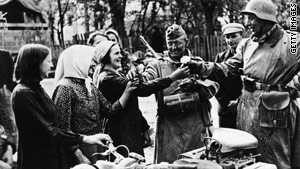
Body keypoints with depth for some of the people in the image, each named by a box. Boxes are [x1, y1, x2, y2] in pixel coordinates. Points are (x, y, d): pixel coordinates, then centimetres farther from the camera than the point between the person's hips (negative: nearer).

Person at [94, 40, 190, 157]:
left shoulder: (117, 76, 16)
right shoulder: (107, 79, -17)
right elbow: (143, 89, -24)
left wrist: (144, 129, 12)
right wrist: (172, 77, -22)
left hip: (134, 133, 10)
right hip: (122, 137, -10)